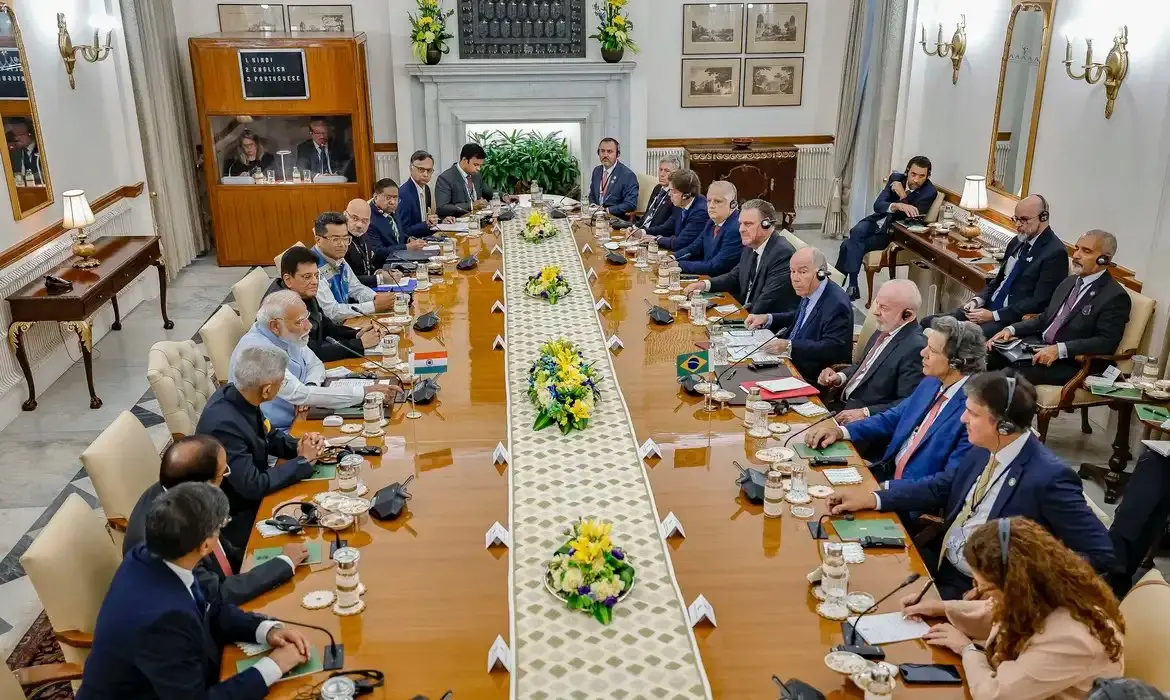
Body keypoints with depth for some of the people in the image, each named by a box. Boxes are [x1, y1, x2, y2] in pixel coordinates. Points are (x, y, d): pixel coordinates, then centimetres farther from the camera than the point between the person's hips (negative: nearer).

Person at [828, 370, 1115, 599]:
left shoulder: (1048, 478, -24)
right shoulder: (985, 451, -1)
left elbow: (1100, 554, -20)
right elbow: (939, 488, 14)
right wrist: (870, 498, 5)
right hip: (939, 562, 7)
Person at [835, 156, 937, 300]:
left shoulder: (929, 192, -12)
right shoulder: (896, 178, -1)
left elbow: (912, 218, -18)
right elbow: (877, 205, -11)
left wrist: (902, 195, -20)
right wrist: (898, 206, -30)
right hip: (878, 221, 4)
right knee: (856, 232, -29)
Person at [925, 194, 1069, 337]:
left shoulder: (1055, 253, -11)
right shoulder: (1017, 242, 14)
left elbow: (1039, 302, -16)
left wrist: (993, 315, -18)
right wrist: (977, 300, 1)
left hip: (1014, 320, -8)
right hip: (989, 307, 8)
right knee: (929, 323, -6)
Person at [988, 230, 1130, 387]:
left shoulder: (1115, 297, -9)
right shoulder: (1070, 281, 16)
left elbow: (1106, 342, -18)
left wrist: (1060, 349, -28)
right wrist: (1012, 329, 2)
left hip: (1071, 363, -7)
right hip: (1039, 346, 8)